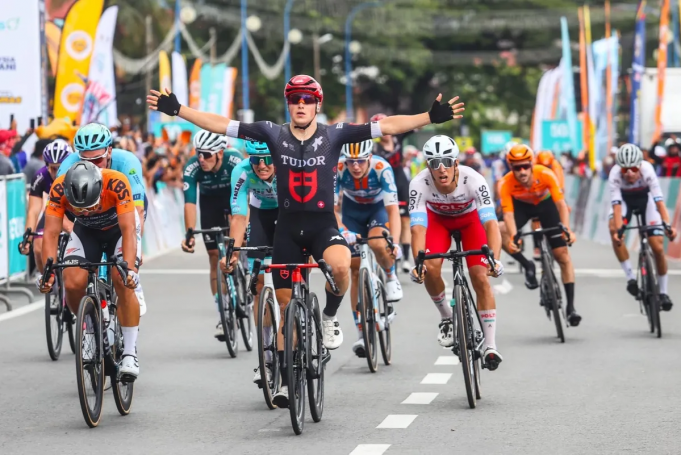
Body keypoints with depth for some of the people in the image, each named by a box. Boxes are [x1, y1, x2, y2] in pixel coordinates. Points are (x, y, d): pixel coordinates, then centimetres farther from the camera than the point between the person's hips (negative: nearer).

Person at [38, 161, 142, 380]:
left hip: (119, 228, -2)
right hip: (86, 231, 2)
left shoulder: (117, 182, -38)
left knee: (123, 283, -23)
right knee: (72, 284, -19)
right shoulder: (59, 188, -31)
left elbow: (128, 229, -39)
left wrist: (129, 267, -50)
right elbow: (51, 232, -29)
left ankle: (129, 353, -13)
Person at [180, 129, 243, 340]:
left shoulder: (235, 161, -35)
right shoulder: (192, 168, -30)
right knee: (215, 256, -1)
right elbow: (189, 203, -33)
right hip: (210, 201, 1)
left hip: (234, 196, -1)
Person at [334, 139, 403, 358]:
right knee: (356, 271, -5)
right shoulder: (338, 169, -29)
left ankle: (391, 277, -1)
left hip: (378, 208, -2)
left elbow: (393, 209, -36)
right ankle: (362, 333, 2)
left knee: (377, 245, -35)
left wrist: (394, 243, -49)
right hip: (351, 210, 2)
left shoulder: (382, 168, -34)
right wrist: (341, 231, -44)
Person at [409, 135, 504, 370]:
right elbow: (418, 227, -40)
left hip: (470, 219, -1)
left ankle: (490, 346, -9)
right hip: (438, 218, 1)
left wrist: (495, 259, -59)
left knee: (480, 277, -16)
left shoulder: (473, 180, -38)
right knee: (430, 269, -24)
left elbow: (491, 223, -44)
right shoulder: (419, 184, -35)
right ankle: (447, 317, 5)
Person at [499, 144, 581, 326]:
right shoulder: (506, 183, -33)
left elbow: (561, 204, -35)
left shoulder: (546, 175, -35)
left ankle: (571, 307, -2)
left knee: (563, 255, -8)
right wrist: (512, 237, -52)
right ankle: (527, 266, -6)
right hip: (521, 205, 1)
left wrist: (567, 230, -49)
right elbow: (508, 214, -34)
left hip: (545, 204, 0)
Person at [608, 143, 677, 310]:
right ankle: (630, 276, -19)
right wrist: (618, 230, -52)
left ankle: (663, 292, 10)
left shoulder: (647, 170, -35)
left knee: (658, 248, -9)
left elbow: (659, 201, -40)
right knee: (613, 230, -31)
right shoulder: (615, 174, -34)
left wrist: (668, 225, -53)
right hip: (625, 199, 1)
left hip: (645, 198, -1)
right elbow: (617, 205, -38)